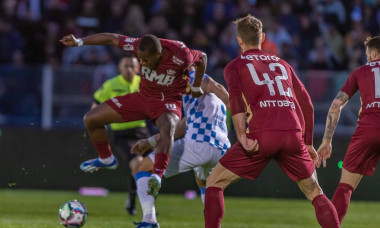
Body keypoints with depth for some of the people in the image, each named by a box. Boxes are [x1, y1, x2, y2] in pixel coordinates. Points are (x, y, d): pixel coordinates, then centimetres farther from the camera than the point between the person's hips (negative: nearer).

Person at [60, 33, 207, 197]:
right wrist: (79, 42, -9)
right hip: (143, 96, 5)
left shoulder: (179, 56, -29)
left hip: (168, 102, -5)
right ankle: (106, 159, 29)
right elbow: (111, 38, -6)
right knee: (91, 119, 6)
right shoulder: (138, 46, -21)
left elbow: (202, 58, -8)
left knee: (167, 129, -42)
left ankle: (157, 176, -56)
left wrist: (196, 88, 2)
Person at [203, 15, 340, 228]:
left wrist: (242, 136, -15)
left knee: (214, 182, 12)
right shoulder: (282, 64, 26)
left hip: (261, 136, -3)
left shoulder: (235, 66, 14)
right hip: (293, 135, 3)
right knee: (315, 193, 19)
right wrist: (308, 143, 29)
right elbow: (307, 105, 23)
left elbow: (235, 97, -6)